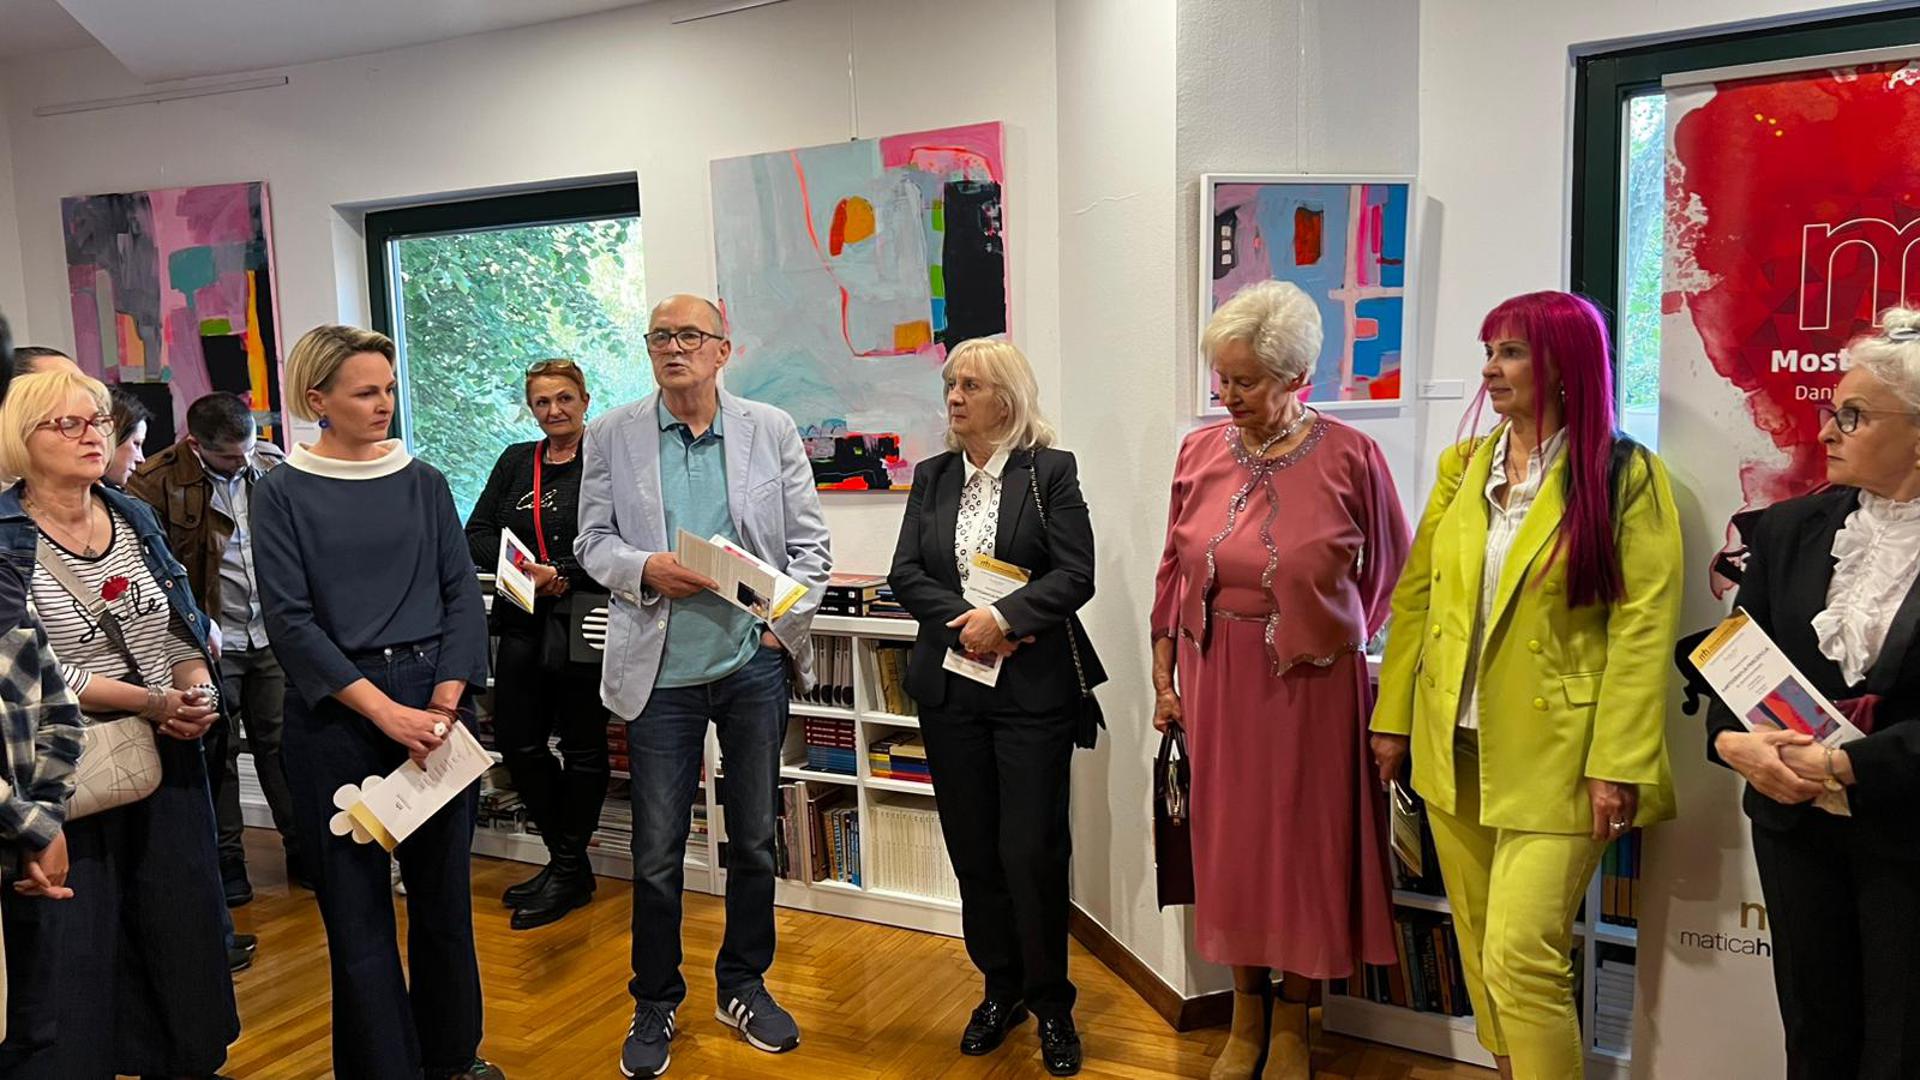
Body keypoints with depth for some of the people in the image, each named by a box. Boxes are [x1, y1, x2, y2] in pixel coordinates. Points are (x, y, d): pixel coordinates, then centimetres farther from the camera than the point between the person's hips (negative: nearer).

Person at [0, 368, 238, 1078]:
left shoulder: (135, 518, 8)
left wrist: (199, 694, -6)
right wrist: (149, 702, -19)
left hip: (168, 754, 5)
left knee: (183, 924, 12)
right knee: (74, 948, 4)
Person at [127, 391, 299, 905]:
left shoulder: (273, 464, 2)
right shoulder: (157, 482, -10)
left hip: (274, 632, 3)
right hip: (212, 640, -3)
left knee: (282, 743, 10)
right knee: (215, 752, 7)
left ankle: (303, 849, 19)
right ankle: (225, 861, 19)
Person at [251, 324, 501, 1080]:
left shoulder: (423, 482, 8)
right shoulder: (282, 492, 0)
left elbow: (462, 593, 4)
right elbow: (289, 618, -7)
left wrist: (445, 701, -10)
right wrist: (387, 712, -15)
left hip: (436, 706, 3)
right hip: (336, 714, -2)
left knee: (443, 889, 10)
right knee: (357, 905, 4)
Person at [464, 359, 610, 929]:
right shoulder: (516, 462, 13)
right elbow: (477, 535, 8)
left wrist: (563, 574, -18)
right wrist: (526, 570, -10)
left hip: (584, 621, -6)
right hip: (523, 622, 6)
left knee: (581, 747, 5)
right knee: (517, 742, 7)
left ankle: (569, 870, 21)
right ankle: (566, 858, 25)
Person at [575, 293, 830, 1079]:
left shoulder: (772, 430, 2)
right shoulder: (611, 436, 3)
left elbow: (810, 543, 4)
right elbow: (593, 542, 5)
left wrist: (786, 621, -7)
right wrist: (646, 568, -15)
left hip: (756, 664, 1)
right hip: (661, 671, -1)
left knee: (755, 839, 13)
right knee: (657, 852, 7)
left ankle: (744, 986, 33)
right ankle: (655, 1005, 27)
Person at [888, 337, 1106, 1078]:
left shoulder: (1050, 472, -1)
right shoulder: (931, 477, 11)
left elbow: (1076, 574, -9)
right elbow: (905, 574, 3)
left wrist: (1004, 617, -20)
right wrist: (965, 622, -12)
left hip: (1032, 688, -4)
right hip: (950, 686, 4)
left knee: (1032, 851, -2)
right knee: (973, 849, 10)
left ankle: (1051, 1003, 19)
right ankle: (1001, 988, 29)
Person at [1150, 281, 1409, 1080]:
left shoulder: (1350, 457, -9)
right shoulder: (1201, 451, 1)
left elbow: (1389, 575, 2)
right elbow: (1174, 573, 6)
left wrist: (1325, 631, 5)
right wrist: (1164, 678, 6)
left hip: (1312, 684, -3)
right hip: (1216, 679, 3)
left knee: (1304, 842, 8)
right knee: (1230, 838, 11)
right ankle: (1246, 1013, 31)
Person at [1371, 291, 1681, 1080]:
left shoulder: (1625, 477, -7)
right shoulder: (1463, 467, 8)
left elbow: (1642, 630, -11)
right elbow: (1415, 597, 9)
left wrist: (1617, 764, -16)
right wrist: (1393, 716, 7)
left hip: (1552, 759, -5)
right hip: (1455, 748, 5)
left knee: (1522, 957, -8)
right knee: (1479, 951, 15)